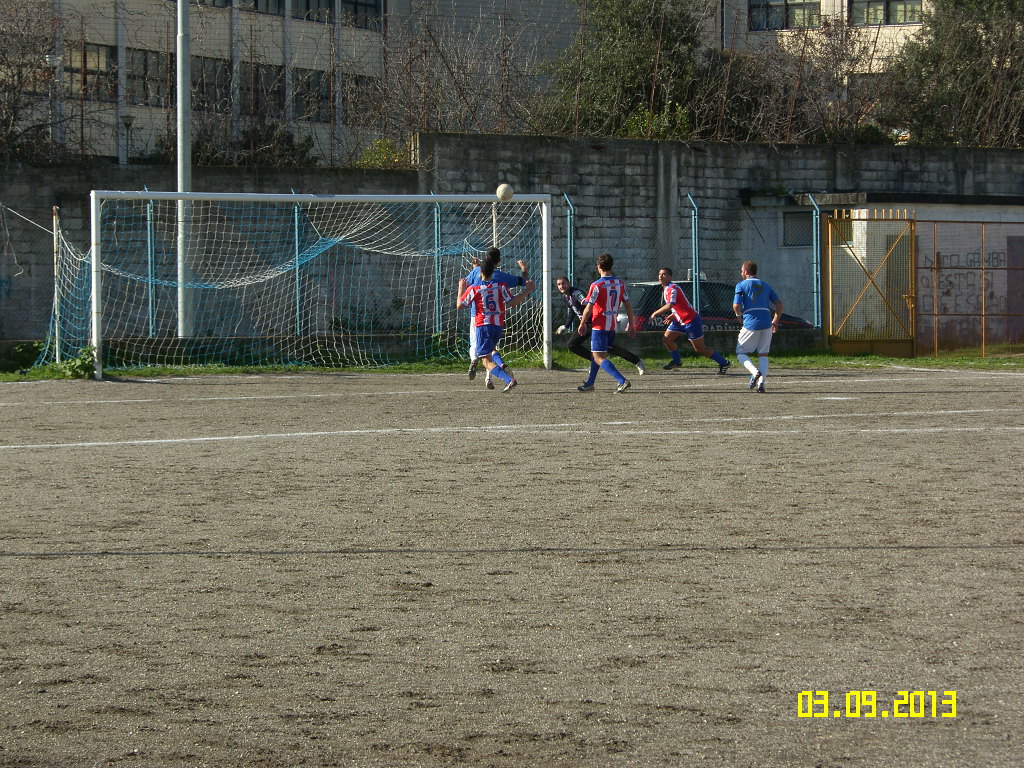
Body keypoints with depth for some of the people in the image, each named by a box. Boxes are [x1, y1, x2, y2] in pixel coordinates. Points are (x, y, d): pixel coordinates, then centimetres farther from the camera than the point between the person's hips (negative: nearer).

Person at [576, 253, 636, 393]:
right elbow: (628, 306, 7)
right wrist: (631, 325, 14)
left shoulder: (597, 285, -15)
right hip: (612, 326, 7)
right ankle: (590, 384, 29)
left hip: (599, 326, -7)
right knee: (595, 354, 22)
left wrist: (582, 324, 1)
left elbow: (588, 309, -13)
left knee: (599, 358, -7)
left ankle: (622, 381, -22)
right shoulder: (620, 284, 4)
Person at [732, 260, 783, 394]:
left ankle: (755, 371, -20)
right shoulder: (766, 286, 18)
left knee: (741, 353, 8)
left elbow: (736, 306, -8)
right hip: (767, 324, 4)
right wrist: (775, 321, 26)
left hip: (750, 323, -4)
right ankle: (761, 382, -5)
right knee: (763, 354, 13)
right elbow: (779, 305, 14)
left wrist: (738, 314, 13)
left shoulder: (741, 285, 4)